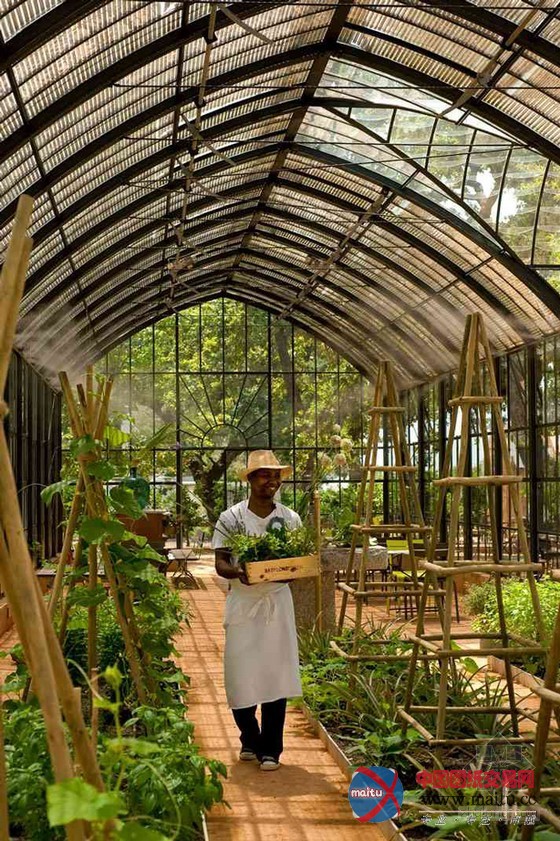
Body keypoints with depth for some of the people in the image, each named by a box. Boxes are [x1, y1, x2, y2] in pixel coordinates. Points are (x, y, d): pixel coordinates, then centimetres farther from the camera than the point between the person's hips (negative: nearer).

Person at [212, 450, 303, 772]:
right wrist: (237, 572, -25)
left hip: (277, 602, 1)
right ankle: (250, 740, 25)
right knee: (240, 674, 3)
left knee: (276, 674, 0)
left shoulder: (291, 519, 5)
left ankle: (271, 749, 10)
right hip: (242, 602, -1)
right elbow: (220, 563, -3)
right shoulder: (231, 518, -1)